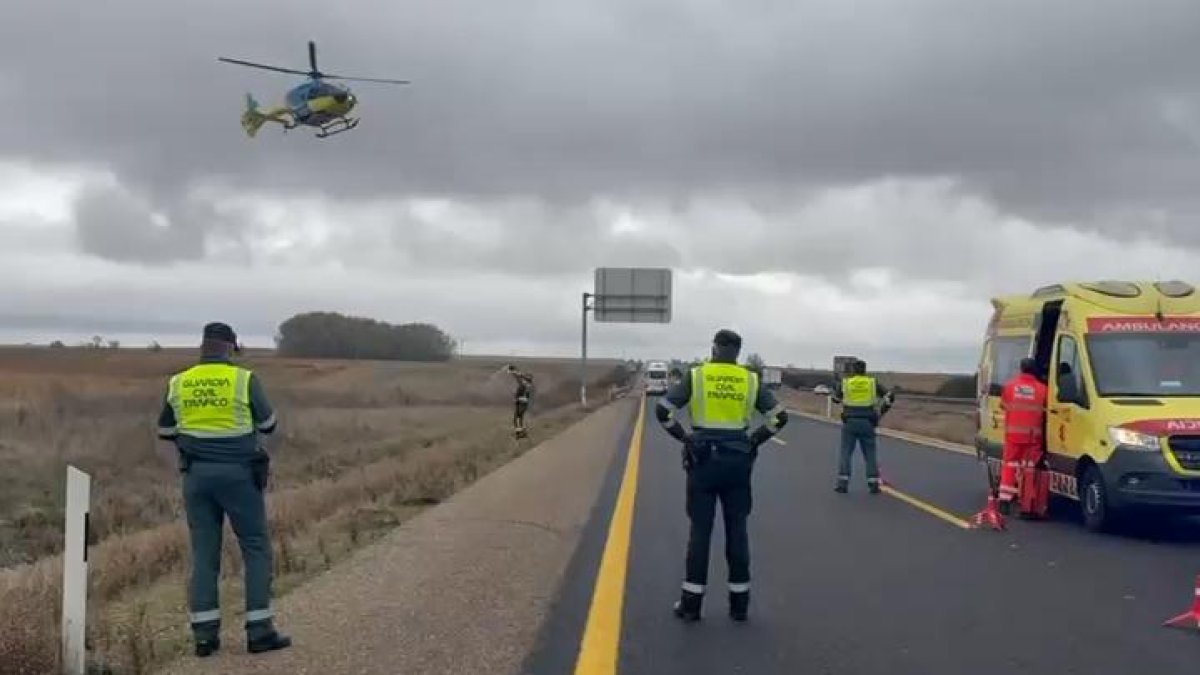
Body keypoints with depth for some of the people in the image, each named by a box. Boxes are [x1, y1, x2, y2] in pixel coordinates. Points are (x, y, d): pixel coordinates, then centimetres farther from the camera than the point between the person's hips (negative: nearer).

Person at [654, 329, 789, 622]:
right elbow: (779, 416, 1)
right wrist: (753, 440, 8)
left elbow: (663, 410, -7)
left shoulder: (696, 376, -1)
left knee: (700, 531, 3)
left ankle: (691, 603, 5)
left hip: (703, 460, -1)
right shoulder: (751, 380, 4)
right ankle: (739, 603, 11)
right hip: (737, 461, 1)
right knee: (737, 531, 7)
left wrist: (685, 437, 2)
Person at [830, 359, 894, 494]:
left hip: (850, 422, -1)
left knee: (845, 452, 4)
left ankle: (843, 483, -4)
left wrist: (837, 386, 37)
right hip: (867, 423, 1)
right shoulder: (873, 383, 5)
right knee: (870, 453, 7)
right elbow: (890, 396, 1)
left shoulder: (845, 383, 3)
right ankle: (873, 484, 2)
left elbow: (835, 398, 18)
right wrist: (882, 412, 11)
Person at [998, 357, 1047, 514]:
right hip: (1033, 435, -2)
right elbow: (1046, 412, 2)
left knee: (1010, 466, 8)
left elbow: (1003, 405, 10)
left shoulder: (1010, 385, 1)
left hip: (1013, 433, 2)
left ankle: (1005, 501, 4)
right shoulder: (1042, 389, -4)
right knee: (1029, 468, 2)